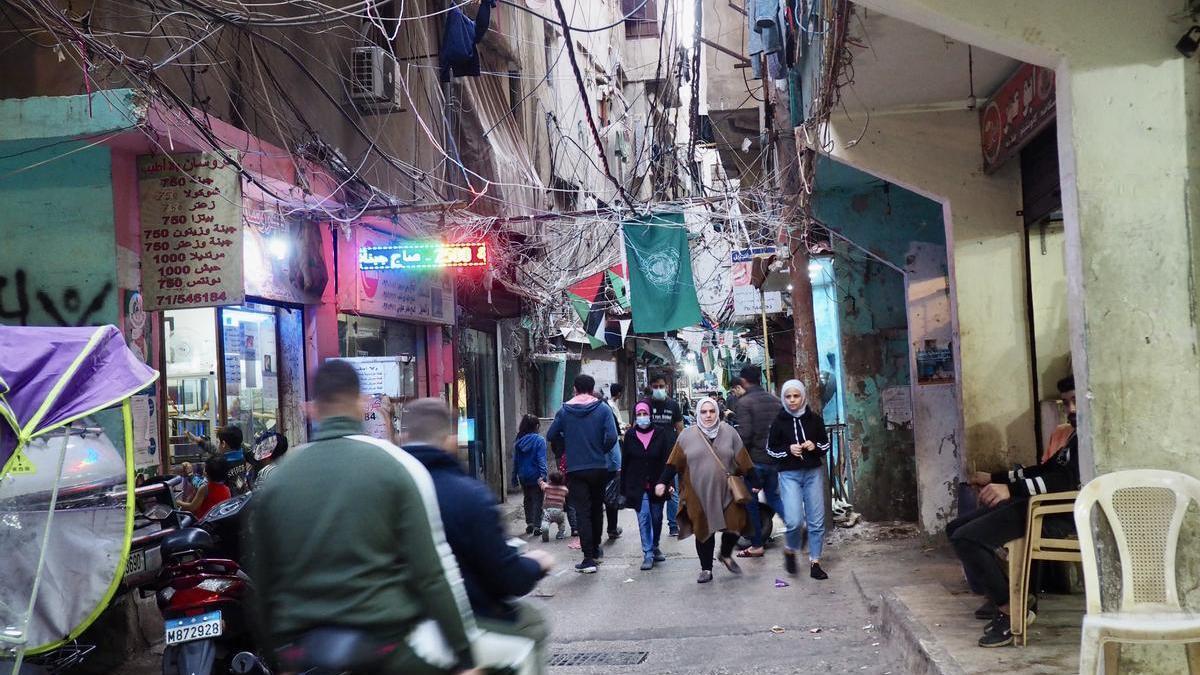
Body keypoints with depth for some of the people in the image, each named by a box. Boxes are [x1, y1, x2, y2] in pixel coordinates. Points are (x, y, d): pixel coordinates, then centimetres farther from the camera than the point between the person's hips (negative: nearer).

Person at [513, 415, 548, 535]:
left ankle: (529, 523, 18)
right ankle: (537, 526, -2)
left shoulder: (519, 440, 2)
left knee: (527, 499, 19)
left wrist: (515, 475, 12)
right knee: (537, 500, 2)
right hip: (536, 475, -4)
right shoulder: (539, 440, -11)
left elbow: (515, 459, 6)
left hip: (523, 476, 4)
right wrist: (543, 474, -20)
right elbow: (541, 459, -18)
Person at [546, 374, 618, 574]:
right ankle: (595, 549, 31)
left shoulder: (564, 411, -2)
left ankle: (588, 559, -8)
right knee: (597, 509, 19)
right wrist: (603, 450, 3)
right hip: (599, 468, 1)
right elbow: (612, 437, -16)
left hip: (575, 470, -1)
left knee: (582, 513, -1)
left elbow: (551, 435, 2)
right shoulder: (603, 409, -5)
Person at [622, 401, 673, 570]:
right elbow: (625, 462, 1)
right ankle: (648, 554, -4)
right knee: (643, 517, -7)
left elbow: (666, 460, -4)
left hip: (656, 484, 1)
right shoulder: (630, 435, -1)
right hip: (637, 485, -1)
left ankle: (654, 547, 33)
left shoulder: (660, 434, -3)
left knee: (656, 518, 12)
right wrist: (624, 487, 0)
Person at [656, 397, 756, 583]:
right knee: (704, 530, 5)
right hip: (699, 494, -1)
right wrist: (663, 482, -3)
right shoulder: (688, 435, 1)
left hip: (726, 492, 1)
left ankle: (726, 554, 26)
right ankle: (706, 569, 19)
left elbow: (743, 460, 5)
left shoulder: (729, 432, 3)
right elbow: (674, 462, 2)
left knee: (735, 524, -4)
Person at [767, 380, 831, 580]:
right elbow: (771, 449, 4)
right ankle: (790, 551, 15)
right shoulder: (779, 421, -2)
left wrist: (814, 446, -8)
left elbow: (825, 444, 13)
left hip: (813, 473, 3)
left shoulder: (814, 419, 3)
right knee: (794, 520, -14)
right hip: (789, 475, -2)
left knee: (817, 520, 4)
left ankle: (815, 563, 16)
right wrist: (789, 450, -13)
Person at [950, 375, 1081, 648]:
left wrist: (1011, 489, -33)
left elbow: (1068, 481, -25)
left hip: (1060, 514, -11)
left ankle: (1010, 608, -8)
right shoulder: (1075, 437, 23)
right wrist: (995, 478, 29)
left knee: (966, 539, -22)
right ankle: (1002, 597, 12)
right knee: (956, 528, 9)